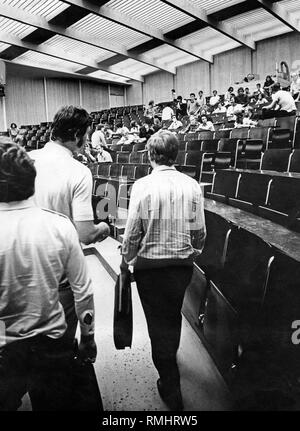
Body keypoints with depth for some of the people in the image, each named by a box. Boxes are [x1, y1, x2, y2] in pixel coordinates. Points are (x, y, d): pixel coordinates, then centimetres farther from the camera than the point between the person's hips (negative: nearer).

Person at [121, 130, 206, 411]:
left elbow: (132, 232, -13)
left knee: (158, 321, 13)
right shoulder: (192, 186, -7)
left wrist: (126, 259, 4)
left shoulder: (142, 186, -16)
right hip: (183, 264, 4)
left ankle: (171, 390, 25)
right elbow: (199, 231, -2)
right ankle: (170, 357, 55)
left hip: (150, 265, -4)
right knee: (174, 314, 27)